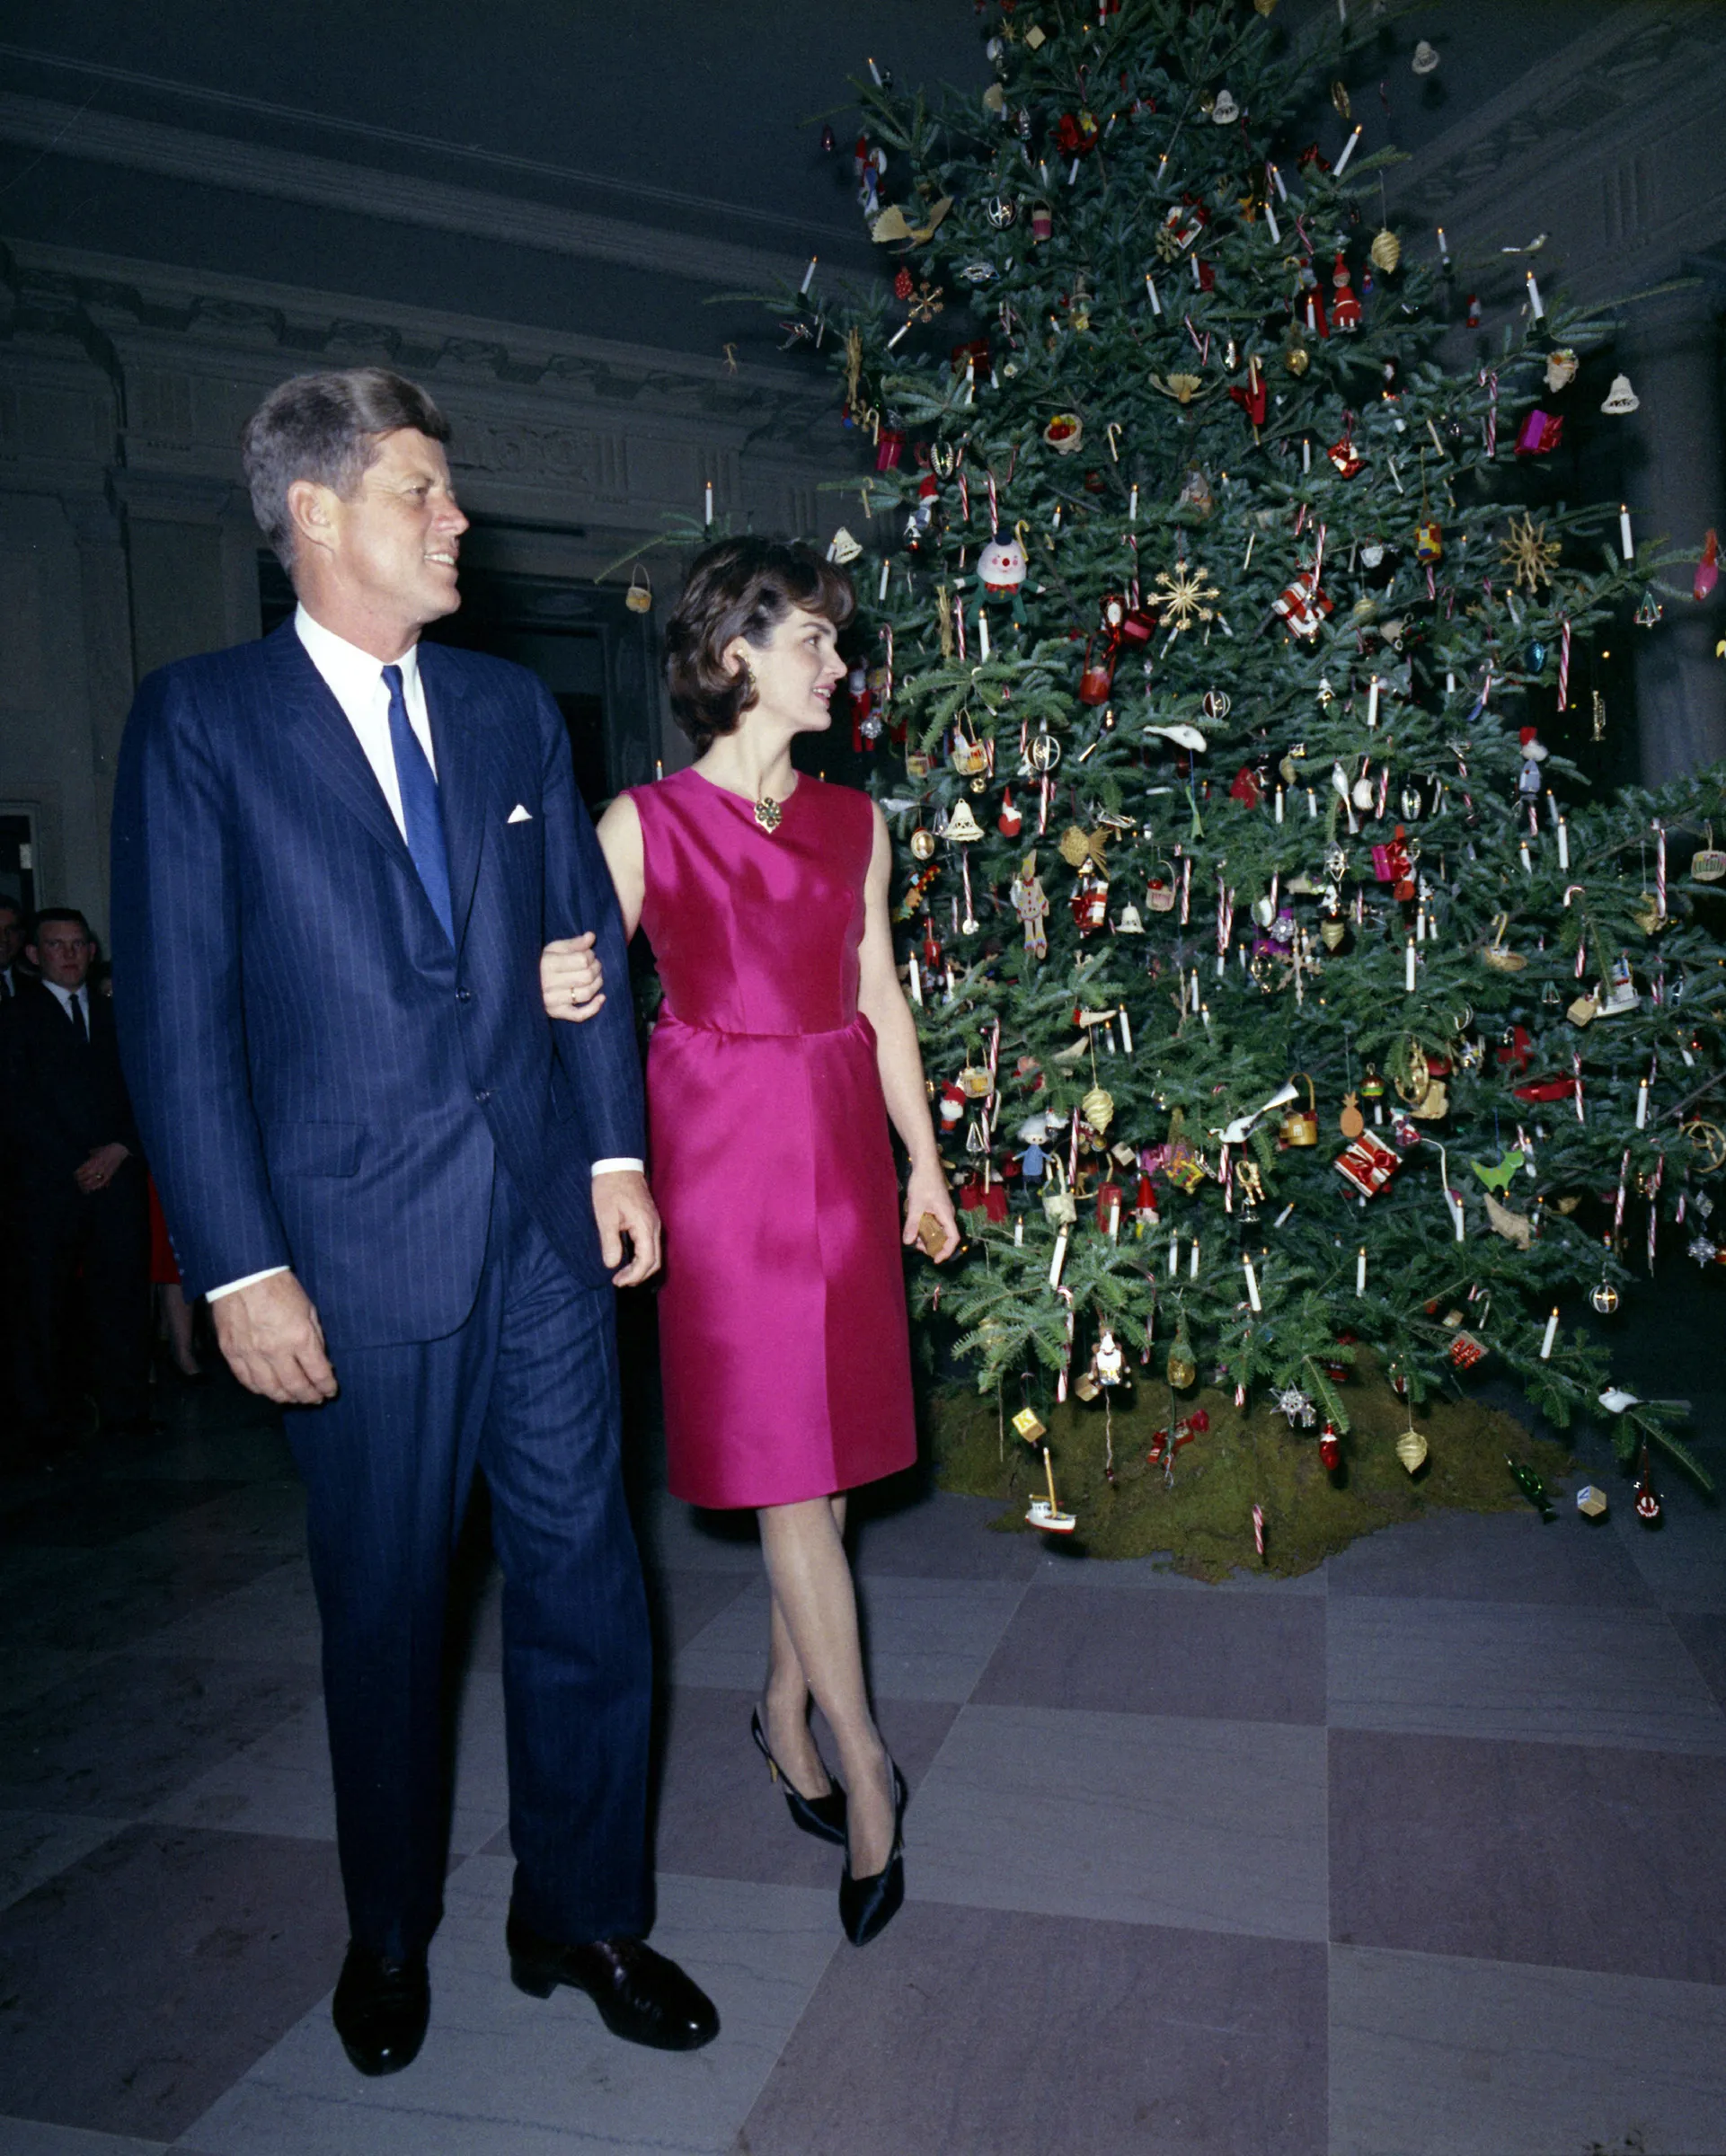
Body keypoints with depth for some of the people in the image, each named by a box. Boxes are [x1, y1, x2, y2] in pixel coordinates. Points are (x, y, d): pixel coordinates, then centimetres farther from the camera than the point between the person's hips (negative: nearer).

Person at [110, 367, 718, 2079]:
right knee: (384, 1612, 13)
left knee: (583, 1584, 11)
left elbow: (585, 945, 11)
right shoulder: (199, 720, -3)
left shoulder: (512, 708, 11)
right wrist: (238, 1268, -11)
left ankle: (584, 1917, 33)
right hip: (359, 1245, -3)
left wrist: (616, 1150, 2)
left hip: (545, 1225, 4)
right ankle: (389, 1932, 39)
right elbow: (176, 1019, -7)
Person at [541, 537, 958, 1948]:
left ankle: (787, 1705, 29)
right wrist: (555, 993, -27)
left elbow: (880, 998, 13)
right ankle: (865, 1758, 10)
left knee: (823, 1445, 10)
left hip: (840, 1141, 5)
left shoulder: (855, 821, 11)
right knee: (781, 1452, -2)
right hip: (721, 1143, -4)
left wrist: (924, 1158, 13)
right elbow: (573, 991, -3)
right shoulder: (645, 823, -3)